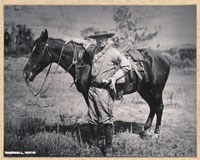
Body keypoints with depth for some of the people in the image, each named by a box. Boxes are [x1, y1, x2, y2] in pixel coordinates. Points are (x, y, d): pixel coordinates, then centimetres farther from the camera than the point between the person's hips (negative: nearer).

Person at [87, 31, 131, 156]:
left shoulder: (113, 53, -5)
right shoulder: (96, 54, 14)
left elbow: (127, 66, -7)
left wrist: (114, 77, -10)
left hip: (104, 90, -7)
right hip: (92, 88, 7)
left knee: (106, 120, -7)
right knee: (92, 119, 11)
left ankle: (108, 148, 2)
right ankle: (95, 144, 25)